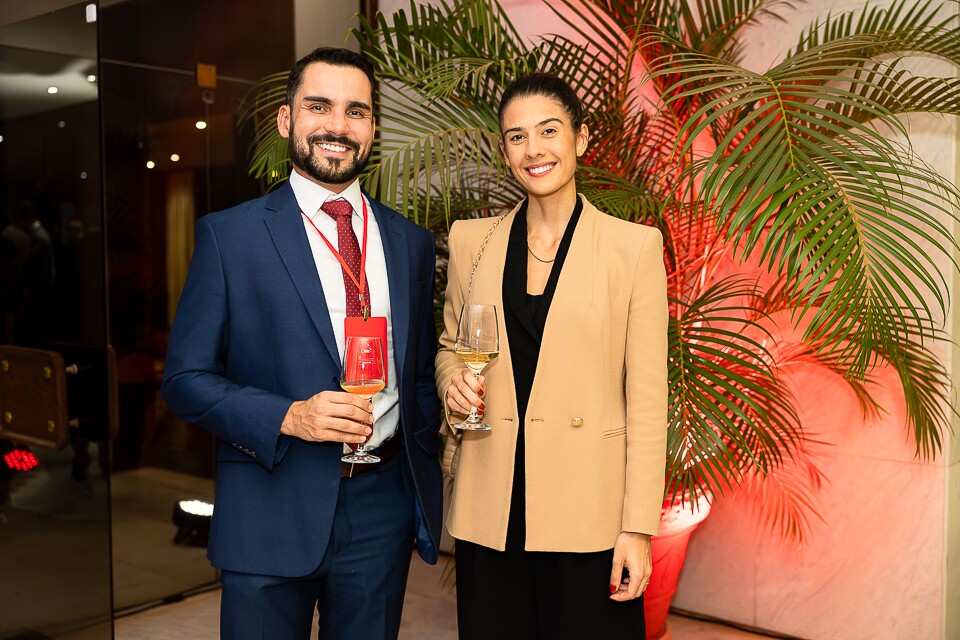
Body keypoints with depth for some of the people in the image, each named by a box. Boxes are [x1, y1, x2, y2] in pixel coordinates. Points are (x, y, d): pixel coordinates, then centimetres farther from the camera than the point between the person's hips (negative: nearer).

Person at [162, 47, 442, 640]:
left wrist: (426, 481, 3)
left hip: (384, 507, 3)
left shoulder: (412, 242, 8)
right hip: (272, 510, -3)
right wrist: (288, 416, -18)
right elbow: (186, 378, -4)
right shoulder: (229, 234, -3)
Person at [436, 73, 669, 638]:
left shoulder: (634, 246, -4)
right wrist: (454, 383, -5)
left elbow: (647, 398, -5)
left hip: (588, 511, -2)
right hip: (490, 510, 3)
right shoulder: (471, 240, 6)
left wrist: (639, 526, -8)